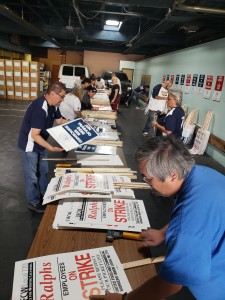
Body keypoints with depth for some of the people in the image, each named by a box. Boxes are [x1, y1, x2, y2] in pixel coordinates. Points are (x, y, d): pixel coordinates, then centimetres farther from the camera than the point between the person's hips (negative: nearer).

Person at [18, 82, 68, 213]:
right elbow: (35, 135, -32)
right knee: (32, 175, 7)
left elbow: (60, 121, 11)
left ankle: (44, 195, 41)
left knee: (44, 171, 21)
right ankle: (33, 202, 26)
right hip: (30, 145, -9)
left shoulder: (53, 105, -5)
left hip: (40, 144, 9)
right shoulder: (40, 109, -33)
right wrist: (51, 148, -40)